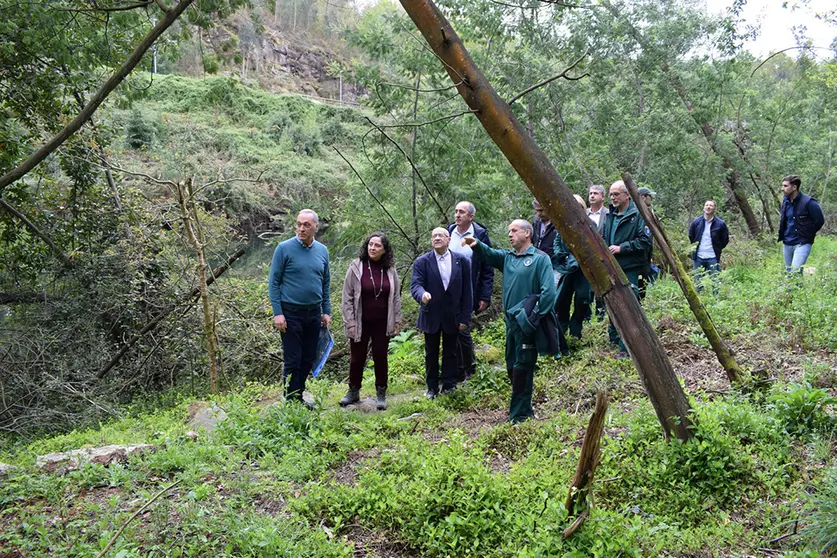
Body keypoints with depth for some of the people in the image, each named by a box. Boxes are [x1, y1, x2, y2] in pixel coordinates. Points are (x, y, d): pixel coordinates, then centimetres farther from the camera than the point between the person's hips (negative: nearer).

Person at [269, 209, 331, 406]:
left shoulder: (322, 251, 6)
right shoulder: (284, 248, -8)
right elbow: (274, 282, -7)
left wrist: (326, 312, 9)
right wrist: (277, 313, -13)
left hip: (314, 314, 5)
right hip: (291, 313, -5)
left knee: (308, 360, 11)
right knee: (293, 361, -1)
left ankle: (299, 395, 25)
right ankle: (291, 401, 11)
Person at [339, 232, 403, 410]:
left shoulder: (390, 270, 0)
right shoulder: (356, 267, -8)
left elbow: (396, 297, 7)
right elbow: (347, 298, -6)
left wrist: (396, 321, 5)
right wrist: (350, 323, -9)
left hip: (382, 323, 2)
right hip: (360, 323, -1)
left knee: (380, 357, 10)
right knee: (357, 358, 9)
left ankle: (381, 394, 22)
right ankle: (353, 391, 26)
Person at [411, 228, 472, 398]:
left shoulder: (462, 261, -3)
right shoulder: (422, 262, -6)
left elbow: (466, 291, -1)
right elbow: (415, 284, -16)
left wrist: (465, 318, -3)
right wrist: (422, 294, -41)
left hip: (452, 317, 0)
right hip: (431, 316, 0)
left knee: (450, 353, 12)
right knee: (431, 354, 12)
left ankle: (449, 386, 24)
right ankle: (432, 388, 25)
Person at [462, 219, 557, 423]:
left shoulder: (540, 259, -6)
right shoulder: (507, 257, 15)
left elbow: (548, 291, -14)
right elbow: (490, 254, -1)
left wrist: (535, 315, -15)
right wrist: (477, 245, -21)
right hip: (510, 320, 7)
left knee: (522, 368, -2)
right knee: (512, 367, 13)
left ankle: (520, 414, 6)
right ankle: (525, 409, 27)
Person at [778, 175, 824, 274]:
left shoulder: (808, 202, -15)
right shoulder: (785, 201, 6)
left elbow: (820, 221, -9)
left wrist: (808, 235, -1)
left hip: (802, 244, -7)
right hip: (787, 243, 7)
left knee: (795, 272, -17)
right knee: (788, 272, 13)